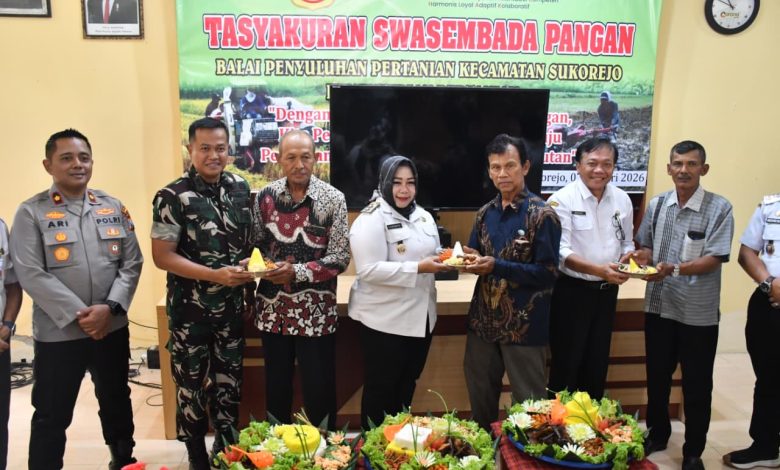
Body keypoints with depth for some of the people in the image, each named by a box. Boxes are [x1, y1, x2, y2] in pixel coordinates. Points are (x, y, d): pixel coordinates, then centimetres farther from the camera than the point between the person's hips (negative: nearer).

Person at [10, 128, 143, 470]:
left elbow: (132, 263, 1)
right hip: (57, 333, -3)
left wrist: (110, 307, -13)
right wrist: (78, 314, -18)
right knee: (52, 415, 8)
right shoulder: (31, 212, -5)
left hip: (113, 328, 4)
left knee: (117, 403, 19)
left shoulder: (113, 207, 5)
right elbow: (30, 274, -13)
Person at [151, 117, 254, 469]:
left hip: (231, 306, 4)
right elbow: (162, 256, -15)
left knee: (229, 379, 17)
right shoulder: (172, 197, -14)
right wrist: (215, 275, -23)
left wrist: (250, 267, -2)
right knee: (191, 382, 10)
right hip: (190, 308, -4)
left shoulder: (240, 187, 1)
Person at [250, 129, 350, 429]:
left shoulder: (333, 199, -8)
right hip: (273, 308, 3)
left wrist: (296, 272, -20)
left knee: (319, 388, 7)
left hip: (315, 311, -3)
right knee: (276, 385, 17)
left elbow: (339, 258, -10)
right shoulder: (265, 197, 1)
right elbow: (256, 245, 9)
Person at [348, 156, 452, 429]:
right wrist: (418, 268, -28)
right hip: (384, 321, -7)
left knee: (406, 386, 20)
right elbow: (369, 270, -23)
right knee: (380, 389, 7)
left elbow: (431, 254, 20)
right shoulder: (371, 219, -15)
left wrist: (444, 260, -4)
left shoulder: (424, 217, 10)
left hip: (420, 317, 8)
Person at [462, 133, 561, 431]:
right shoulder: (485, 213, 6)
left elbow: (548, 273, -16)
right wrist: (470, 260, -10)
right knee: (479, 395, 19)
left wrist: (496, 266, -23)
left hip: (524, 324, -6)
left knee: (528, 402, 8)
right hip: (483, 320, 6)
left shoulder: (542, 215, -12)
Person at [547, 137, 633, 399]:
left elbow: (626, 244, 13)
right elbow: (561, 251, -19)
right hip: (571, 291, -5)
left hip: (606, 291, 5)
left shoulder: (622, 200, 3)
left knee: (597, 363, 16)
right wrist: (599, 270, -31)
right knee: (567, 363, 4)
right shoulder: (562, 199, -13)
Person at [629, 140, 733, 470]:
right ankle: (657, 434, 39)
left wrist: (673, 269, -29)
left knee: (696, 387, 9)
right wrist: (643, 256, -11)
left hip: (699, 313, -4)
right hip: (659, 306, 4)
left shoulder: (719, 209, -10)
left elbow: (713, 260, -16)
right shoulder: (657, 205, 3)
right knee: (657, 377, 18)